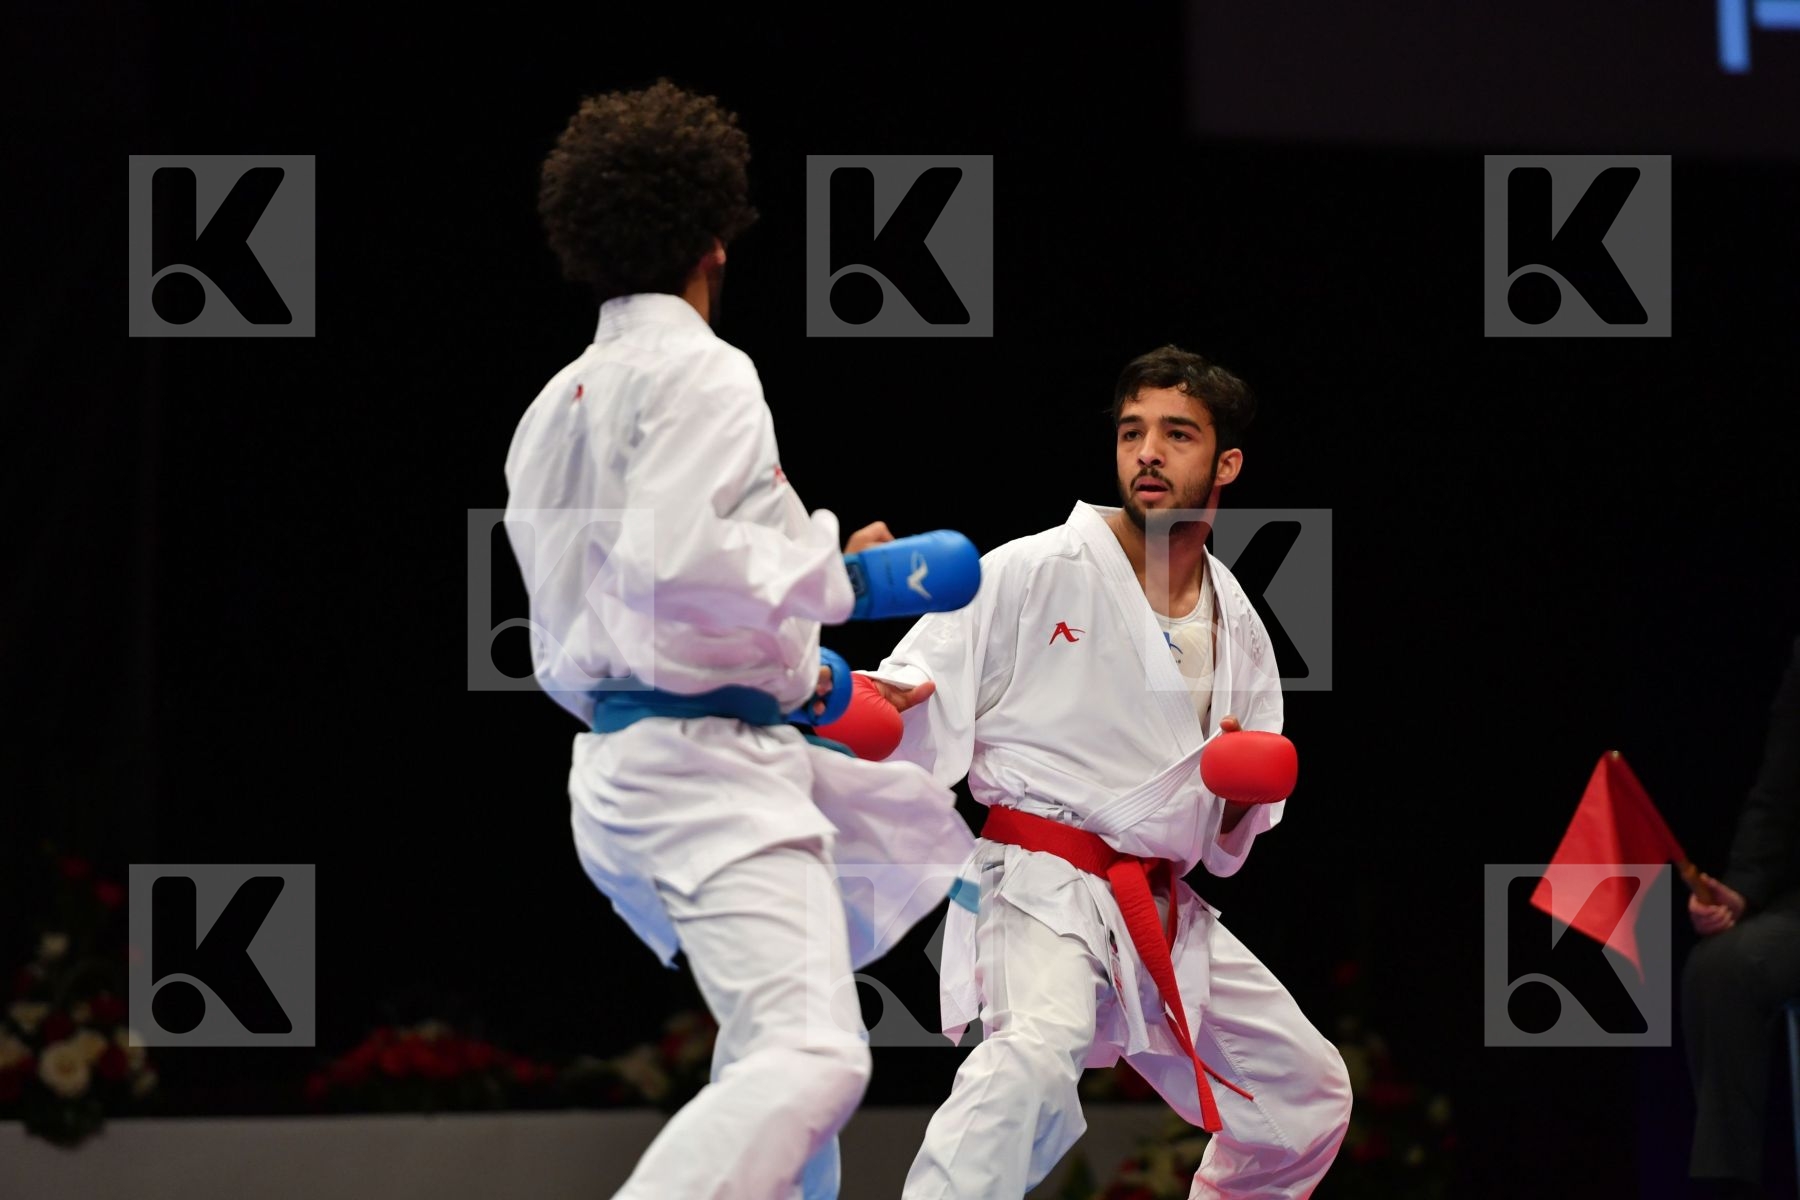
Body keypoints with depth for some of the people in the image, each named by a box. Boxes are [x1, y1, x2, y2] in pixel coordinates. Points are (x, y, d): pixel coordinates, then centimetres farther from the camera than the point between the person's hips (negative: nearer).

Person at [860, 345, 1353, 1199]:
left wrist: (1246, 792, -4)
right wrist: (877, 701, -32)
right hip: (1043, 890, -7)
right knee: (1036, 1062, -36)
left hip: (1162, 917, 7)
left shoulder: (1236, 629, 11)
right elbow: (926, 714, -10)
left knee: (1306, 1096, 17)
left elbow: (1230, 837, 18)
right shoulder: (1036, 573, -7)